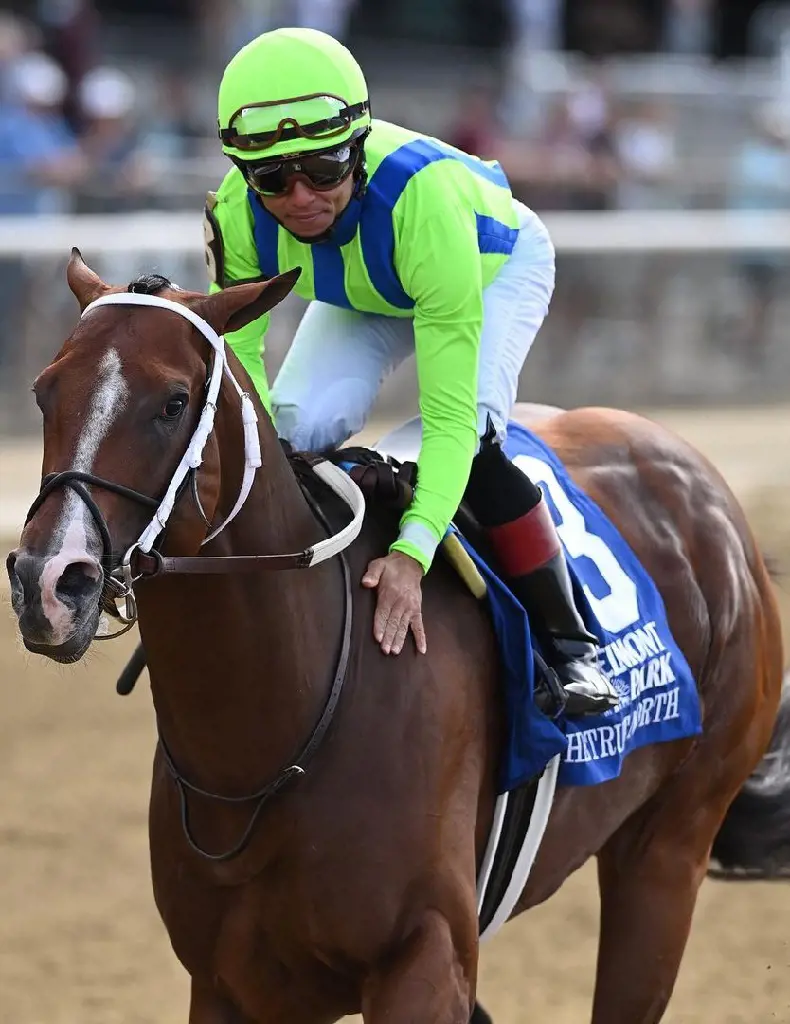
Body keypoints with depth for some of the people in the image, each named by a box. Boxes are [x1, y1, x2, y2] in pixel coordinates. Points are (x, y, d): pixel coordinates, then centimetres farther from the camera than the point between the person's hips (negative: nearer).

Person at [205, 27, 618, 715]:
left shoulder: (422, 197, -46)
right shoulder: (238, 214, -33)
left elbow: (449, 410, -46)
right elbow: (236, 354, -23)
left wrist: (413, 554, -55)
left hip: (499, 265, -4)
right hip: (363, 290, 4)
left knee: (470, 429, -28)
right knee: (297, 427, -18)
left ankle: (568, 641, -11)